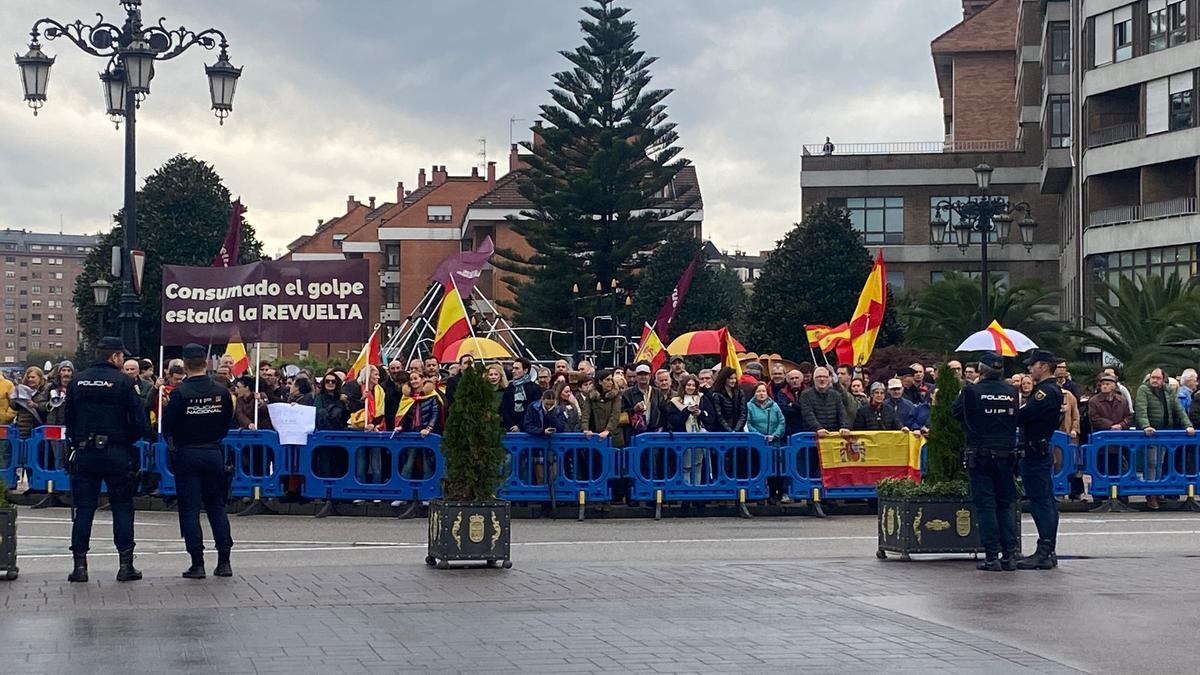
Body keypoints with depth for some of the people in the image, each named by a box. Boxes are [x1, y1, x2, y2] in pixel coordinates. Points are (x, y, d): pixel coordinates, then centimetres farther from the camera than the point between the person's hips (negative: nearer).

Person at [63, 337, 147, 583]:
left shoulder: (78, 381, 5)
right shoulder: (122, 382, -6)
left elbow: (68, 419, 9)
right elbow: (139, 421, -8)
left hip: (84, 454, 3)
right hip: (116, 452, -3)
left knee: (83, 509, 6)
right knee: (122, 508, 6)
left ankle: (80, 564, 2)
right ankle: (125, 564, 4)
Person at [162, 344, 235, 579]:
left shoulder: (180, 392, -13)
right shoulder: (222, 391, -2)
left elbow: (167, 425, -9)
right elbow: (228, 421, 7)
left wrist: (173, 445, 10)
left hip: (187, 454, -3)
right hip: (214, 453, 3)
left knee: (189, 508, 2)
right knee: (217, 506, 12)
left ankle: (197, 563, -2)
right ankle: (224, 561, 7)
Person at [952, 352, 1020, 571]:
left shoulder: (971, 391, -10)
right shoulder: (1011, 392, 1)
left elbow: (955, 411, 5)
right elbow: (1015, 419, 13)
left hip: (980, 455, -3)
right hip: (1005, 454, 3)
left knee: (985, 505, 0)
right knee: (1006, 505, 11)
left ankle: (992, 556, -3)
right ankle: (1009, 554, 6)